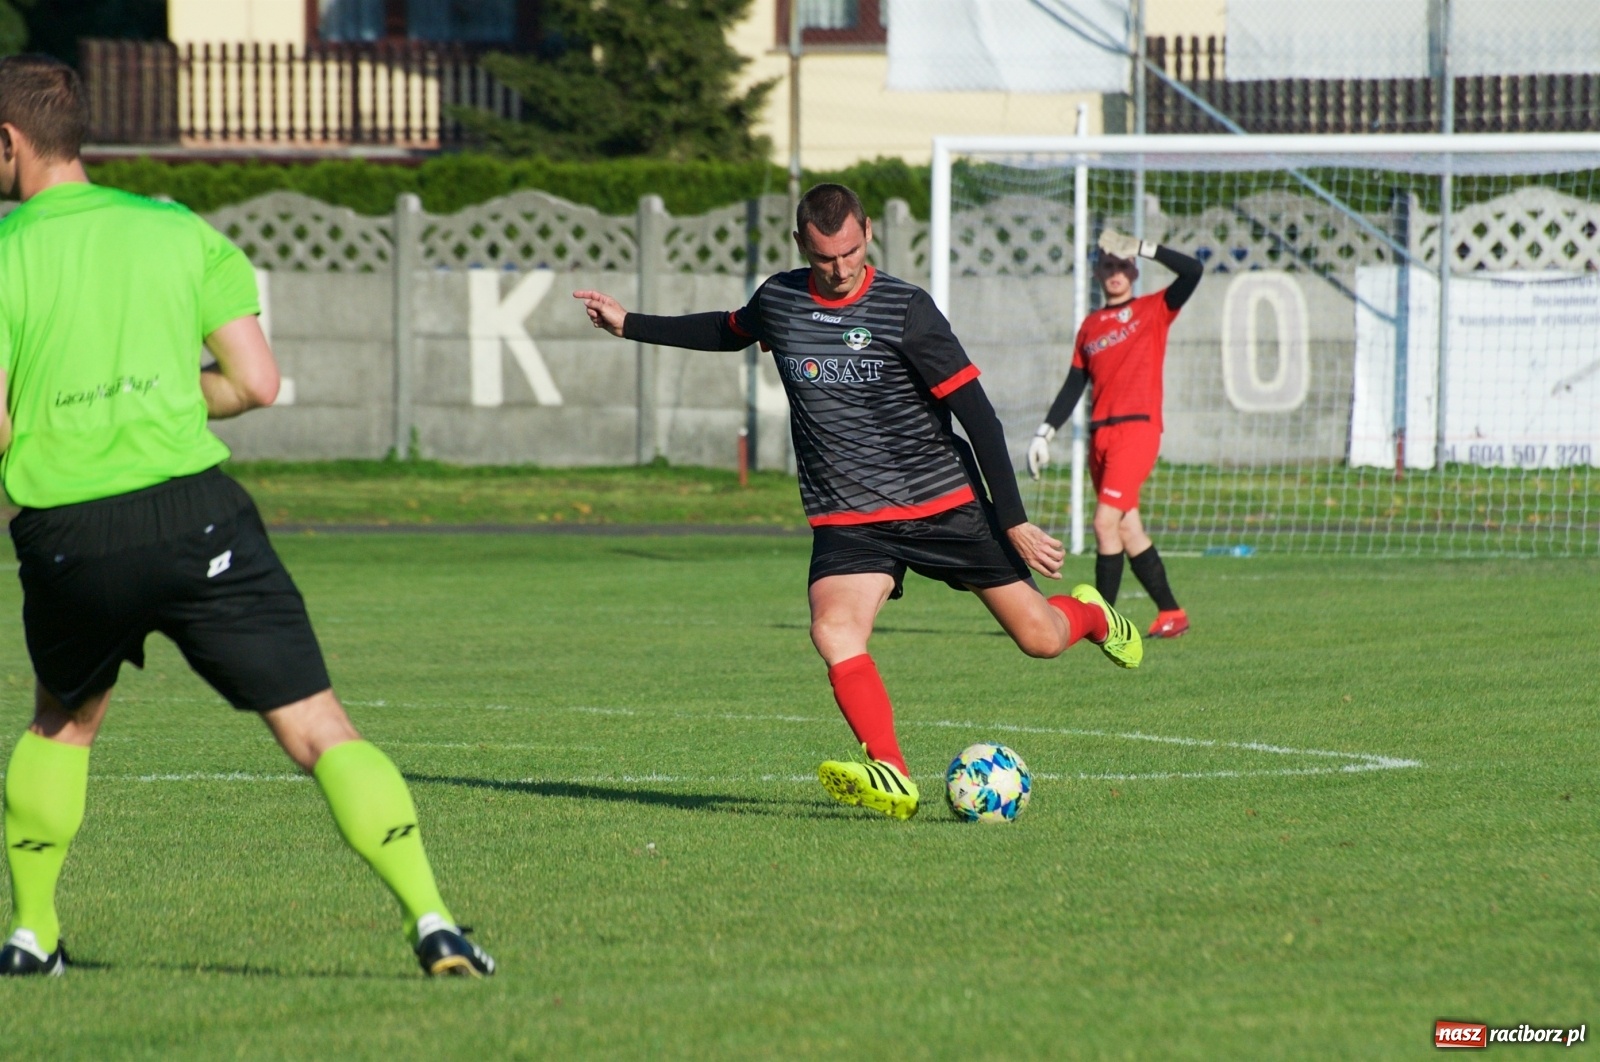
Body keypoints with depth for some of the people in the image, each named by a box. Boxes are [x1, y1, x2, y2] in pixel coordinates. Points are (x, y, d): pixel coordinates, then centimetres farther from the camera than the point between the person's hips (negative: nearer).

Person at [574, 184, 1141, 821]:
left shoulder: (905, 310, -11)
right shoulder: (778, 300, 2)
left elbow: (977, 415, -10)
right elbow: (730, 331, 28)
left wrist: (1013, 522, -15)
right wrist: (631, 326, 29)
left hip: (945, 504, -2)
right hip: (848, 521, 2)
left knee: (1040, 639, 2)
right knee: (833, 632, -28)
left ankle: (1090, 614, 40)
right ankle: (892, 781, -36)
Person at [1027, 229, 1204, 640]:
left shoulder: (1154, 310, 5)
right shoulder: (1090, 326, 18)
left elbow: (1193, 271, -9)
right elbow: (1074, 386, 19)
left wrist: (1144, 248, -9)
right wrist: (1045, 433, 12)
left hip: (1137, 429, -6)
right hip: (1100, 434, 6)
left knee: (1106, 522, -15)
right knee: (1128, 529, 4)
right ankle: (1170, 614, 12)